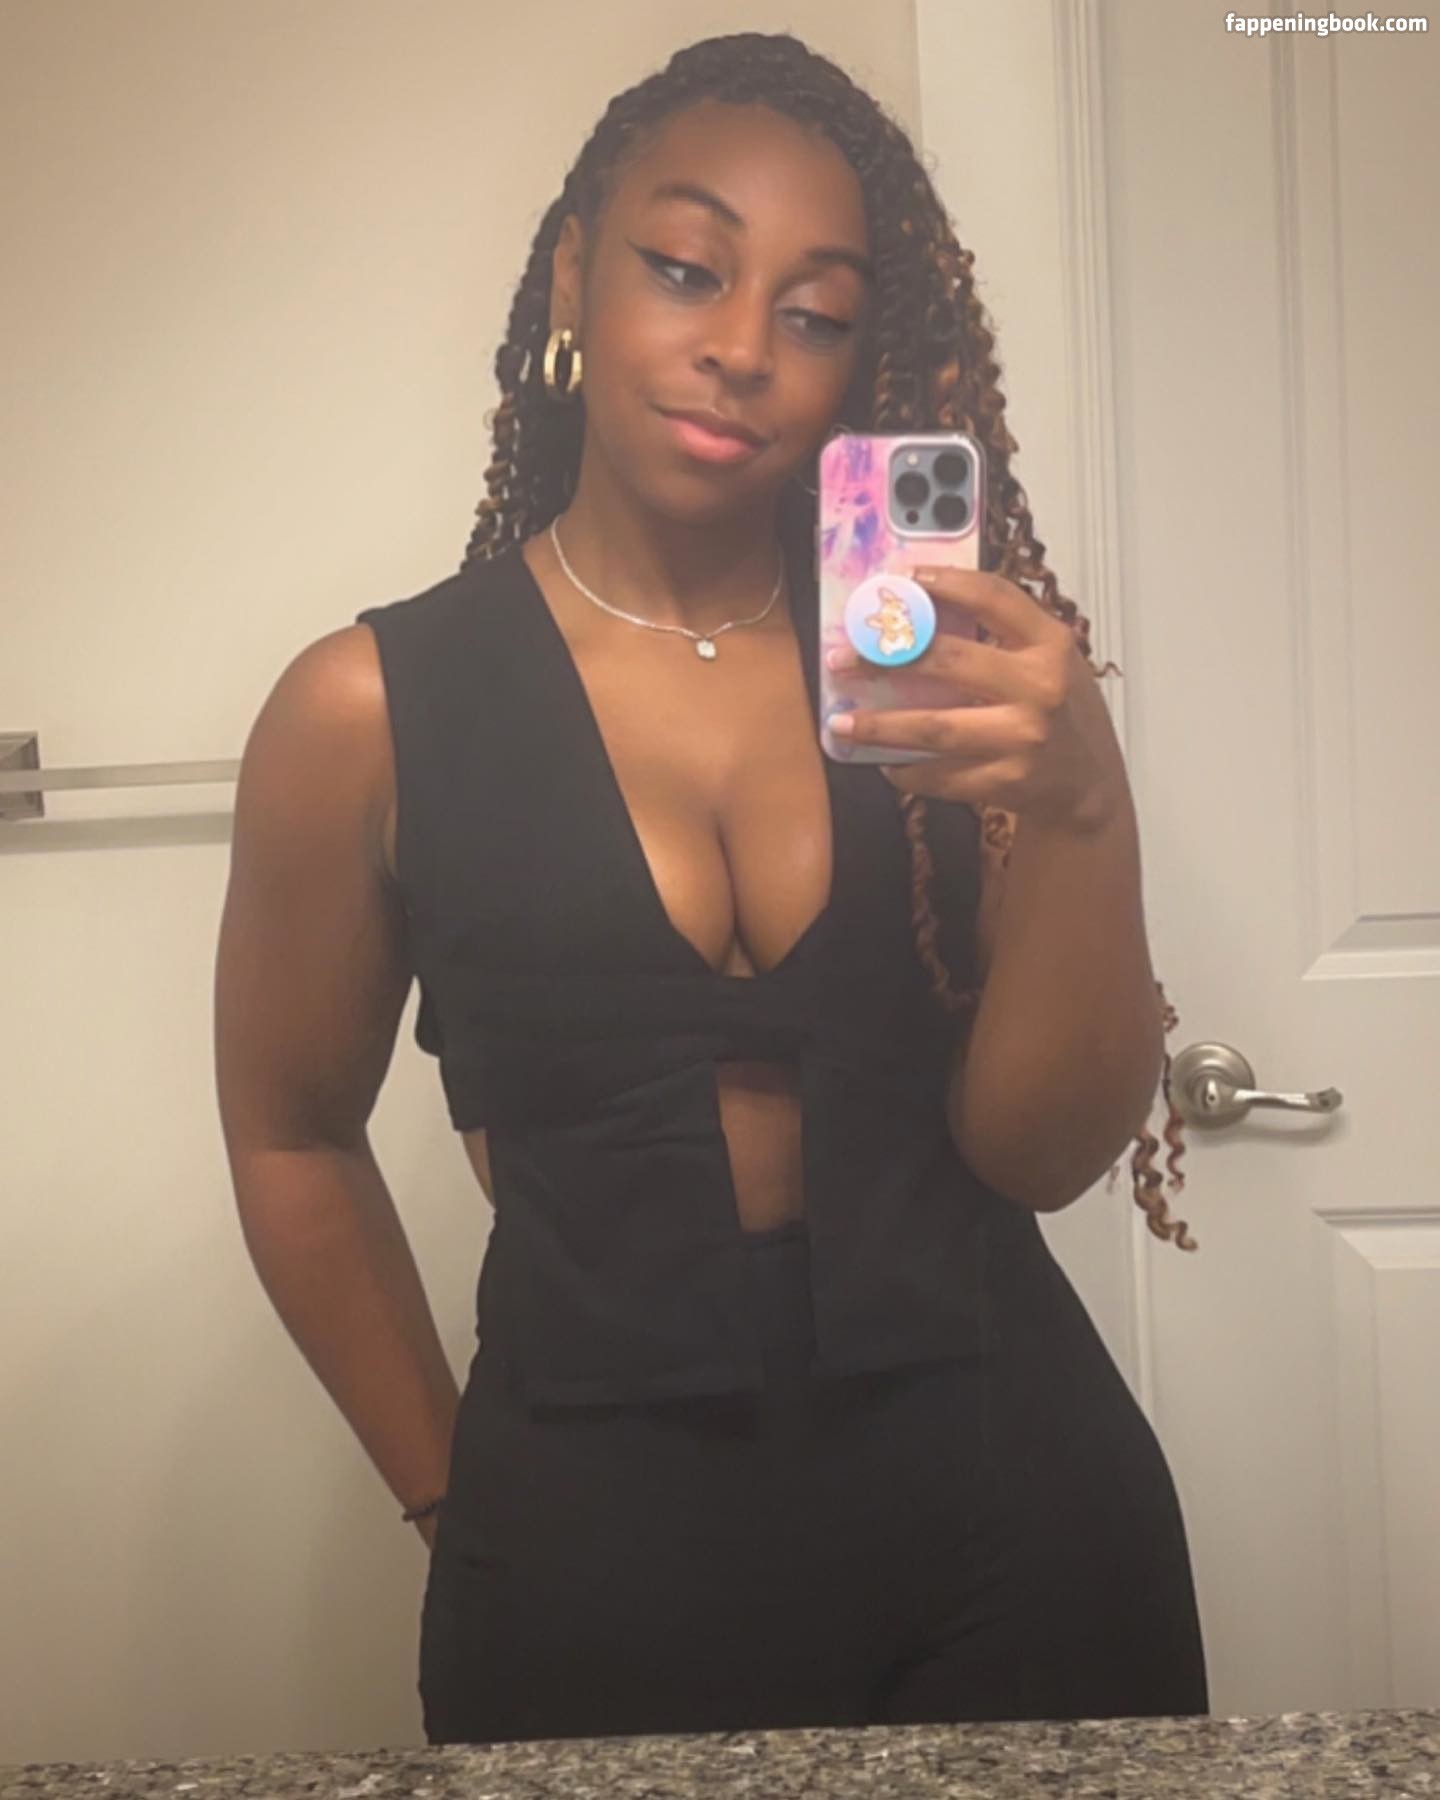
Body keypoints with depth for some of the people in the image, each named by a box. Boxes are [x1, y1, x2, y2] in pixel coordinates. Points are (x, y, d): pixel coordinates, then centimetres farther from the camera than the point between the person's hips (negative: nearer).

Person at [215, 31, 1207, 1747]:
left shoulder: (940, 657, -4)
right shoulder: (371, 710, -9)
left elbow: (1039, 1149, -8)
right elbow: (292, 1140, 4)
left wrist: (1080, 808, -24)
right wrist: (450, 1495, 5)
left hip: (1009, 1492, 2)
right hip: (597, 1539, -1)